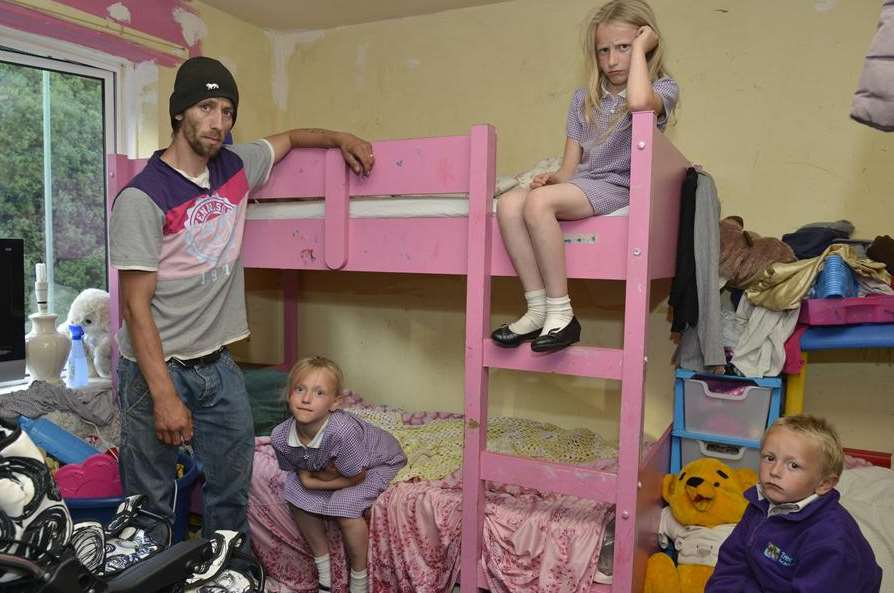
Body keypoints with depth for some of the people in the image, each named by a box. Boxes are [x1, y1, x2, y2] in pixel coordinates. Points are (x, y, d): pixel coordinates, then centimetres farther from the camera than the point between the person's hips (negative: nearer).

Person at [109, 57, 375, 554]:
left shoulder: (236, 167, 3)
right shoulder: (142, 197, -15)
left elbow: (290, 138, 24)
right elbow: (136, 305, -17)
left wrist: (340, 138, 9)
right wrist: (164, 396, -20)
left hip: (219, 364, 6)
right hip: (157, 368, -5)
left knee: (233, 494, 15)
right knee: (151, 504, 8)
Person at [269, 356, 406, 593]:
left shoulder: (343, 431, -42)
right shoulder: (280, 436, -24)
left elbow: (355, 478, -26)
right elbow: (302, 475, -4)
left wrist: (313, 481, -20)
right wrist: (322, 475, -23)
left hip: (379, 462, -6)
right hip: (331, 465, 6)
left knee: (344, 507, -25)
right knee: (295, 494, -10)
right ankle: (324, 574, 11)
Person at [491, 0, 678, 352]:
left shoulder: (663, 88, 3)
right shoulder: (584, 99, 19)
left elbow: (638, 101, -25)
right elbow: (571, 165, 14)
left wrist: (639, 48, -9)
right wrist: (555, 177, -10)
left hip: (619, 188, -5)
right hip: (580, 185, 6)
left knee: (539, 200, -32)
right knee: (508, 204, -23)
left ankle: (560, 313, -25)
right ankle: (538, 309, -22)